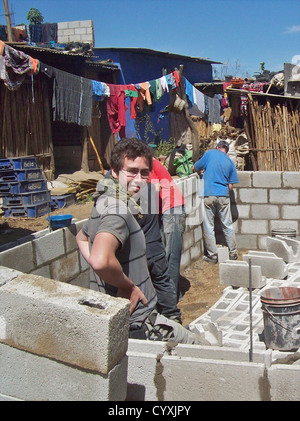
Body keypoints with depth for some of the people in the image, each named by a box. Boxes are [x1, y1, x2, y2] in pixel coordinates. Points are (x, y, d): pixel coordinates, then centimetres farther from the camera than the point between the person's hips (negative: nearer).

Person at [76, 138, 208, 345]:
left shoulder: (106, 202, 6)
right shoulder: (118, 210, -25)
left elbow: (82, 237, 25)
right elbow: (101, 261, -43)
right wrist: (128, 286, -24)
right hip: (135, 322, -9)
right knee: (203, 350, 4)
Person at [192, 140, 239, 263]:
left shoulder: (210, 153, 3)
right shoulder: (230, 162, 11)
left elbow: (195, 168, 11)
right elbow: (231, 186, 10)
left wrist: (202, 171, 31)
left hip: (209, 195, -3)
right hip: (223, 196, 3)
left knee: (208, 227, 4)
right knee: (228, 226, 11)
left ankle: (212, 255, 7)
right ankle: (233, 253, 18)